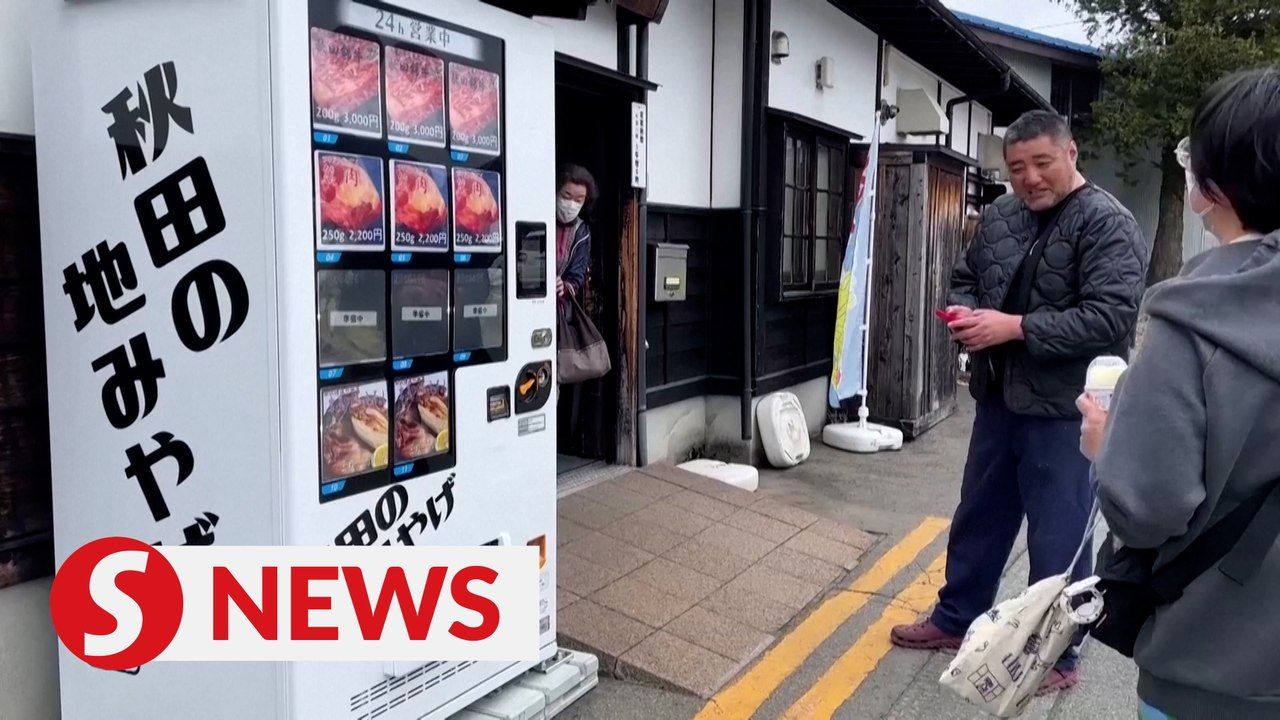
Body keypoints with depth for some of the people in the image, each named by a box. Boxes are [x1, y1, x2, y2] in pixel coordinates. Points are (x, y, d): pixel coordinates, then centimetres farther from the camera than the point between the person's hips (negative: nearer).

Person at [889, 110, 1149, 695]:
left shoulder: (1108, 224, -13)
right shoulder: (998, 215, 8)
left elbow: (1110, 317, -22)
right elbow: (965, 279, 18)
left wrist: (1016, 327, -23)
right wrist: (964, 314, -5)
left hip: (1064, 411, -7)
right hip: (999, 400, 7)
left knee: (1058, 540, 6)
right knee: (978, 518, 20)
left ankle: (1055, 657, 24)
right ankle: (956, 618, 38)